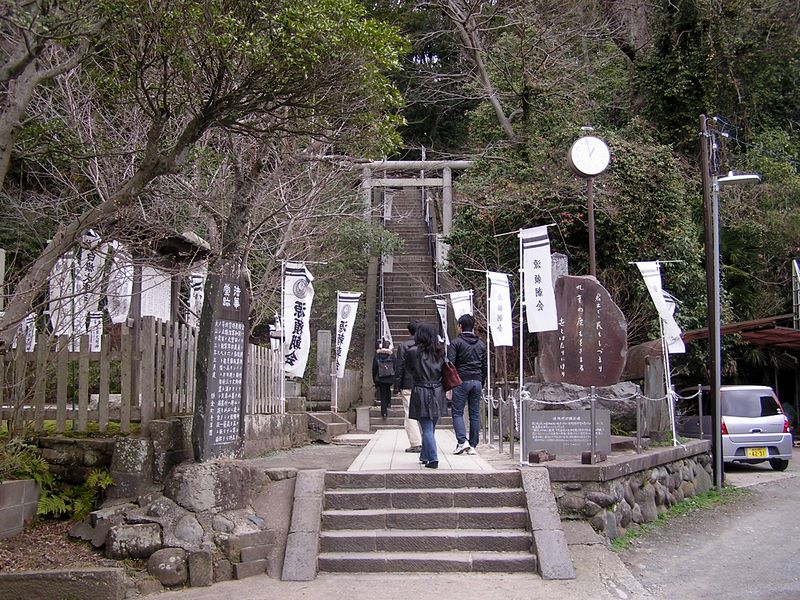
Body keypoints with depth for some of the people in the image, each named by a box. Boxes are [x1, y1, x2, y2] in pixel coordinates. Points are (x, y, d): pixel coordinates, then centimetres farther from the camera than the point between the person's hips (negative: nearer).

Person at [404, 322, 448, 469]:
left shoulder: (413, 352, -8)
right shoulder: (440, 351, 6)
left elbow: (407, 367, 7)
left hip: (422, 393, -5)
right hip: (438, 392, 5)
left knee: (427, 428, -3)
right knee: (430, 427, 16)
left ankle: (433, 459, -10)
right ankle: (424, 455, 27)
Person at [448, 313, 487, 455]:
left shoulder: (456, 342, -3)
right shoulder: (481, 344, 13)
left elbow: (450, 364, -9)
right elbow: (485, 366, 14)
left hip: (462, 381, -4)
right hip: (477, 381, 4)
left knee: (457, 412, 2)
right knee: (475, 414, 6)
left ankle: (462, 441, -14)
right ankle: (473, 446, 6)